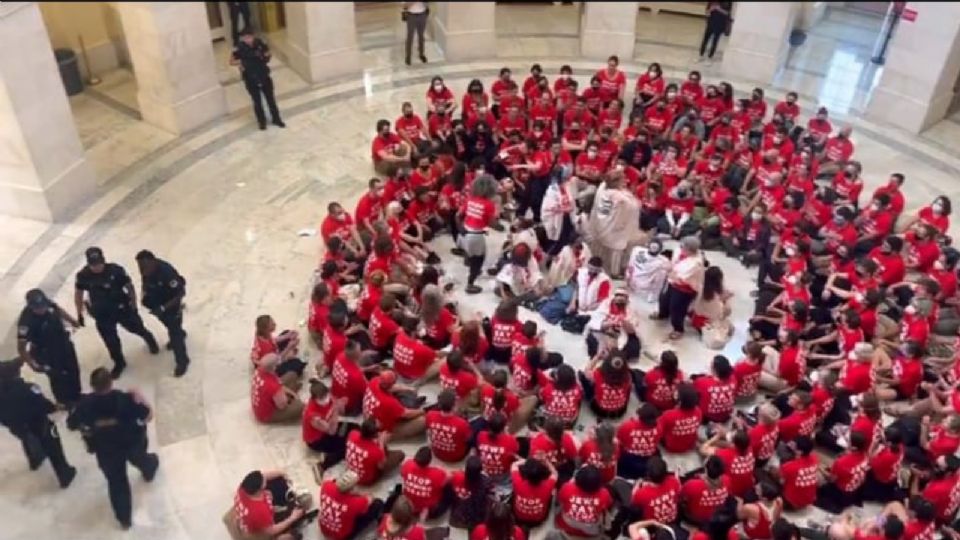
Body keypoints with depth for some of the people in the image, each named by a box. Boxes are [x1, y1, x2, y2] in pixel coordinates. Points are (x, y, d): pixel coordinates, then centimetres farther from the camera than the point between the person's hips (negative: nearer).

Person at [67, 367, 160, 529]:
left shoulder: (85, 404, -29)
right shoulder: (125, 399, -33)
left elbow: (71, 425, -10)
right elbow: (148, 416, -20)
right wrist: (140, 399, -5)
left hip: (106, 450, 0)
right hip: (132, 442, 0)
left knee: (116, 482, 21)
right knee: (140, 459, 36)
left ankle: (124, 519, 35)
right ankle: (149, 471, 71)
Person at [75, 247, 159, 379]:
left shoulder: (116, 270, -26)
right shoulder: (83, 276, -19)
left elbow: (129, 286, -12)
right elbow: (79, 294, -1)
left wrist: (134, 306, -6)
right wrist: (80, 314, 5)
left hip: (122, 308, -1)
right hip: (102, 314, 1)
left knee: (136, 327, 21)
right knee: (110, 341, 11)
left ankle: (149, 338, 57)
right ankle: (119, 363, 37)